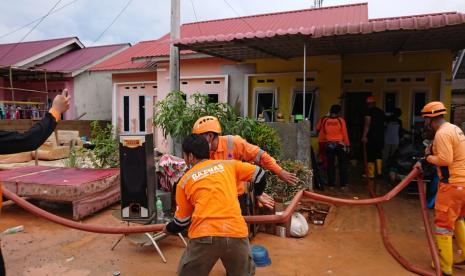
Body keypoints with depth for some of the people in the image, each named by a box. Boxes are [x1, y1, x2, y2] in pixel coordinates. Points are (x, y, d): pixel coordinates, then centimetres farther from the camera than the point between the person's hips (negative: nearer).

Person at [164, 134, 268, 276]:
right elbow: (259, 174, 22)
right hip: (236, 233, 2)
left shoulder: (184, 181, 12)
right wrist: (257, 195, 41)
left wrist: (168, 229, 41)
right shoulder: (228, 165, 14)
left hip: (204, 236, -1)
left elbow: (182, 221, 19)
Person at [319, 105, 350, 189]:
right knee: (342, 165, 7)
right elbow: (345, 134, -4)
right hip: (340, 144, -2)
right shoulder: (341, 120, -7)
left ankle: (331, 184, 12)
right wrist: (347, 145, 3)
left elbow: (323, 133, 5)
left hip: (329, 144, 2)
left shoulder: (325, 121, -2)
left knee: (330, 165, 9)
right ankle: (343, 184, 9)